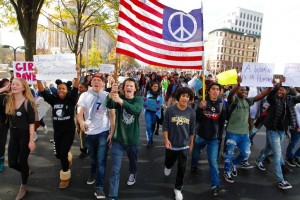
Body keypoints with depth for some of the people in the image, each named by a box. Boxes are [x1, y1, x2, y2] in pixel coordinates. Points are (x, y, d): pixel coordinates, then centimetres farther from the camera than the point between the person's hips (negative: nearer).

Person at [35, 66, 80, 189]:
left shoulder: (71, 100, -11)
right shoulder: (53, 100, -2)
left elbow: (75, 89, -26)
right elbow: (42, 91, -10)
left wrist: (77, 75, -40)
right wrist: (37, 78, -23)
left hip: (69, 131, -4)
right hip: (57, 131, 4)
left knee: (63, 154, -5)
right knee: (58, 154, 13)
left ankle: (65, 177, 17)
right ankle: (68, 157, 50)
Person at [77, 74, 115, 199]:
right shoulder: (84, 95, 0)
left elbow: (112, 115, -4)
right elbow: (79, 112, -7)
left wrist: (112, 132, -11)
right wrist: (81, 122, -30)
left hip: (103, 132, -3)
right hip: (89, 132, 3)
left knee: (101, 160, -3)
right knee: (92, 158, 22)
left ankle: (99, 187, 7)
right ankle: (93, 174, 49)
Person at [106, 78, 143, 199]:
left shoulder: (139, 100, -7)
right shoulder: (118, 98, -4)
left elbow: (136, 110, -31)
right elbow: (109, 106, -26)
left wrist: (121, 101, -46)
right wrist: (111, 94, -47)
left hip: (132, 138, 1)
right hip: (118, 139, -1)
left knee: (133, 161, 26)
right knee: (115, 169, -2)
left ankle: (132, 174, 57)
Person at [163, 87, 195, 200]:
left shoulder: (191, 112, -10)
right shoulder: (170, 110, -14)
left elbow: (192, 130, 1)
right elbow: (165, 126, -6)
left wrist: (191, 143, 9)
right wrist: (166, 140, -13)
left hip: (184, 145, 0)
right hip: (171, 144, 0)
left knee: (182, 168, 7)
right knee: (169, 162, 22)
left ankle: (178, 188, 28)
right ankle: (168, 167, 59)